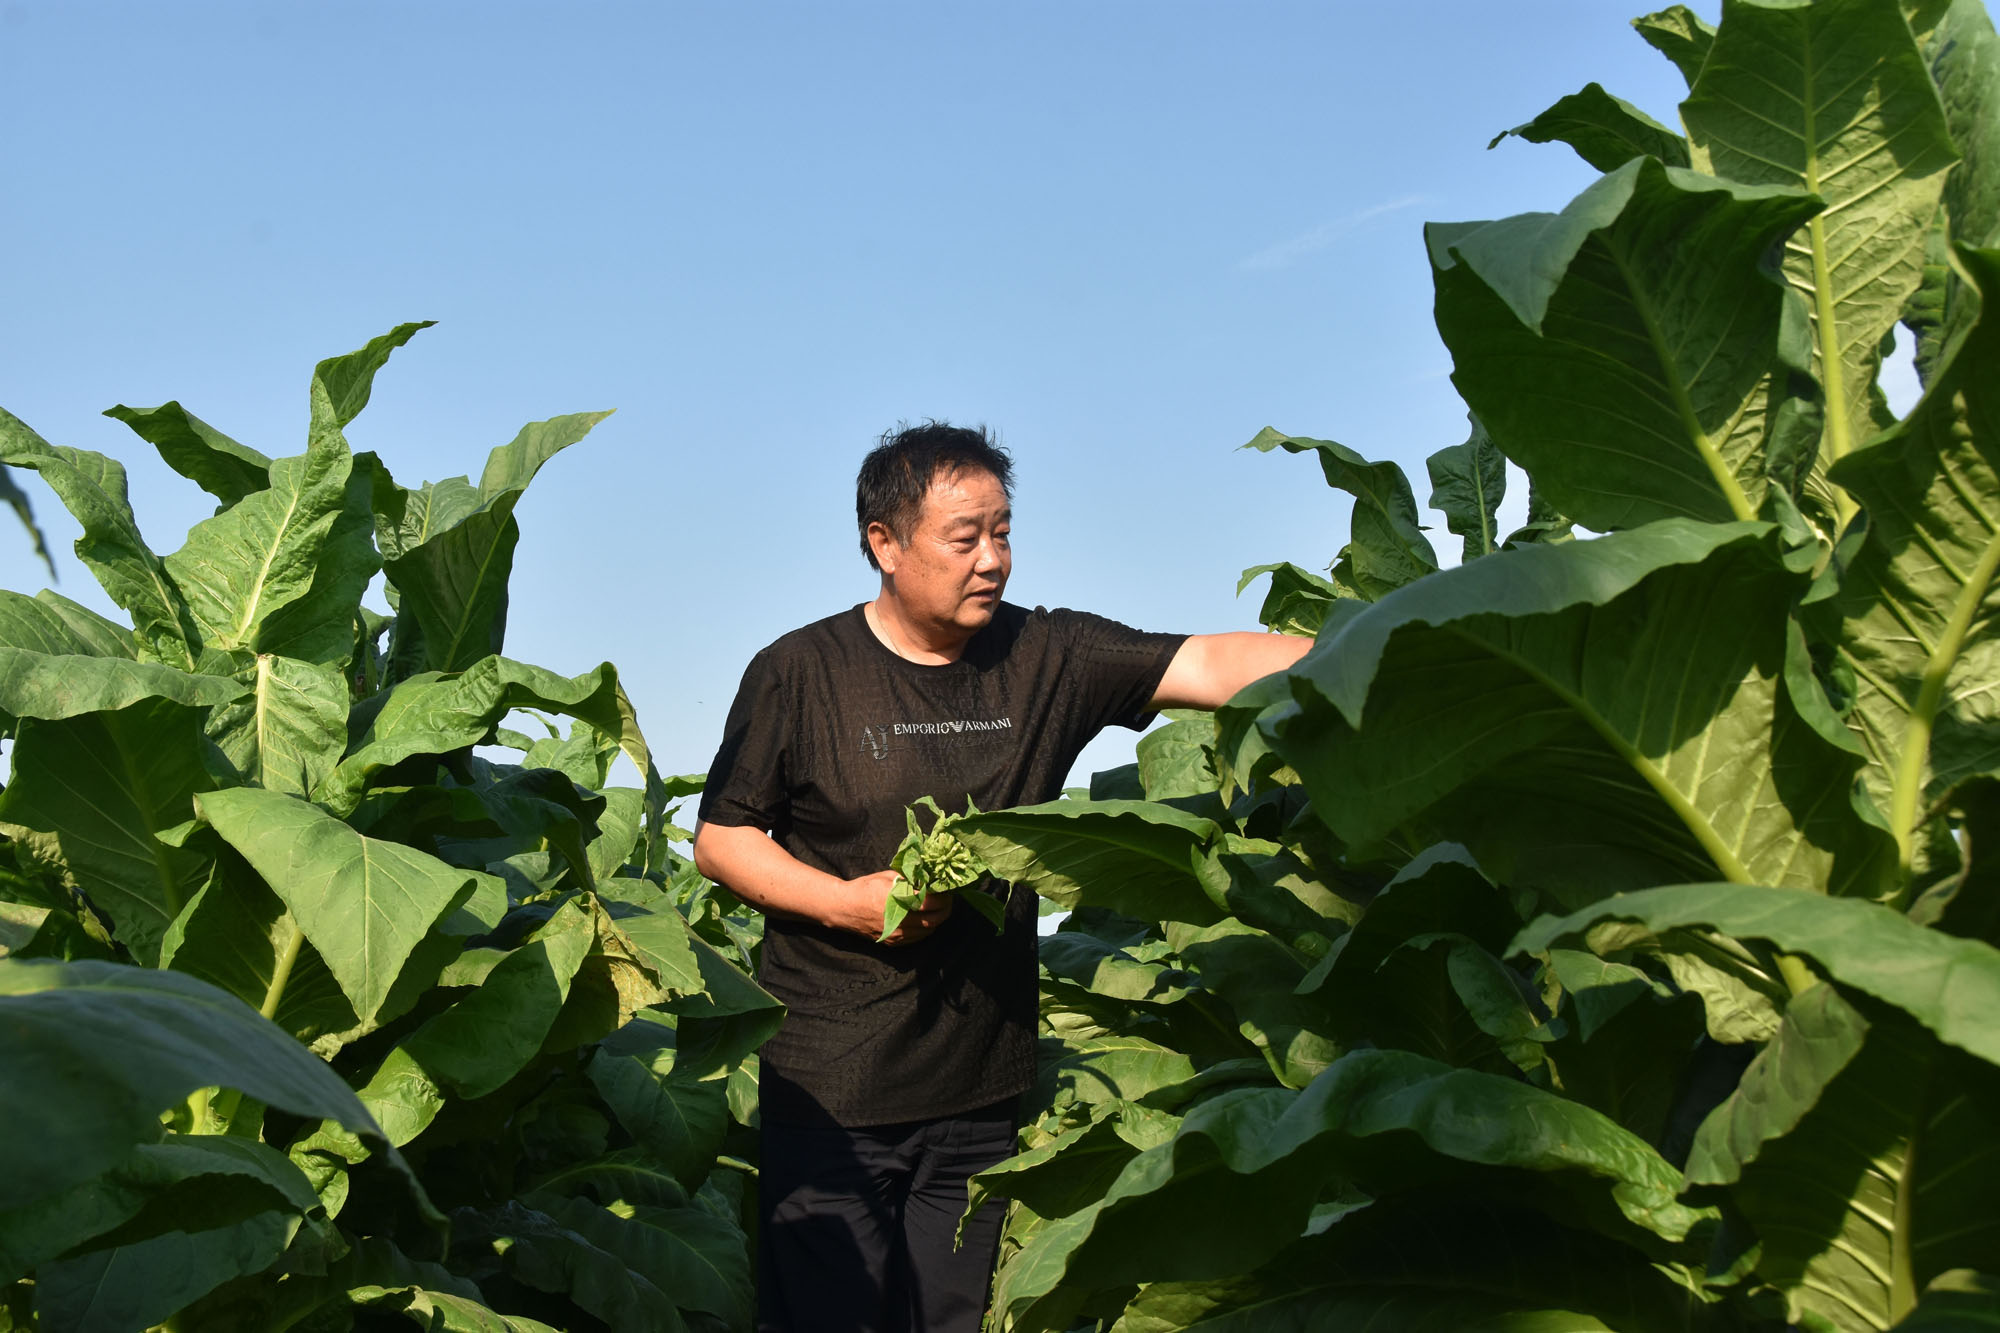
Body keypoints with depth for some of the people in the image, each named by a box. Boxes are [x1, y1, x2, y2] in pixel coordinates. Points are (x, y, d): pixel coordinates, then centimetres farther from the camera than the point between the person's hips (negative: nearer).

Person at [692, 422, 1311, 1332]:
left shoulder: (1044, 659, 3)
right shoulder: (800, 673, -2)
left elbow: (1214, 665, -7)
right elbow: (719, 840, 2)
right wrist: (848, 900, -13)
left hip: (981, 1091, 3)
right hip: (829, 1090, -2)